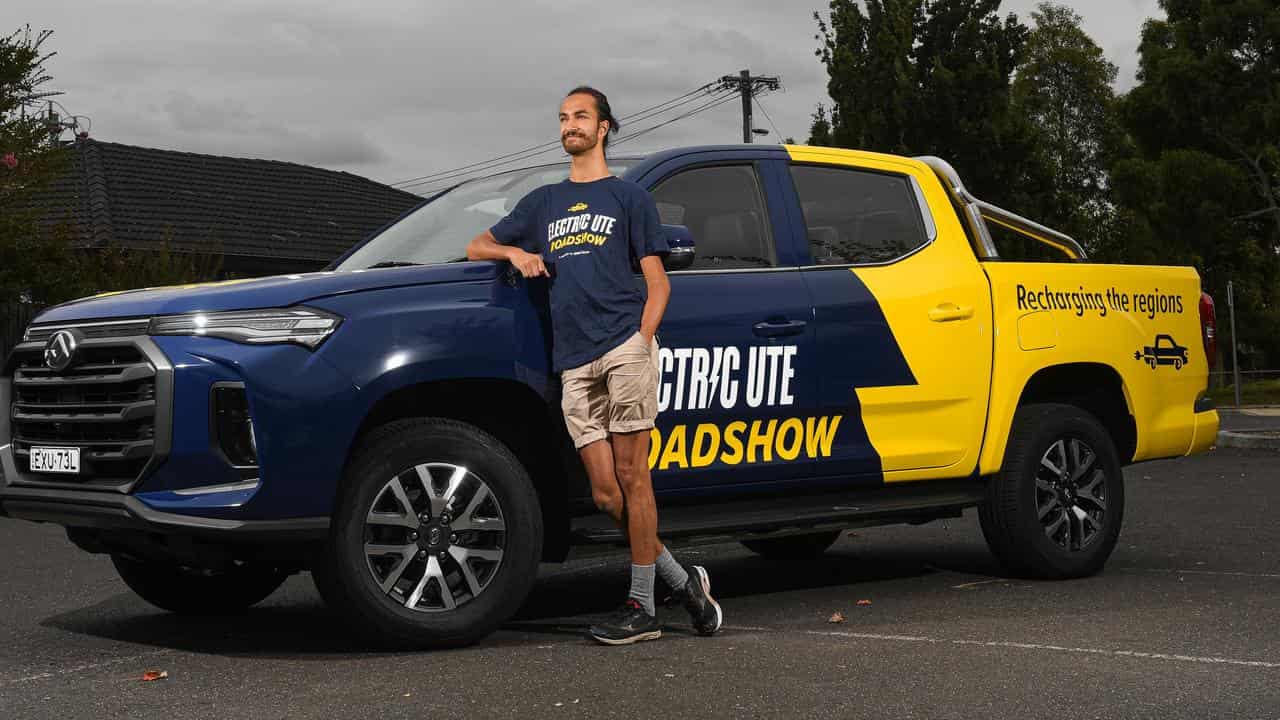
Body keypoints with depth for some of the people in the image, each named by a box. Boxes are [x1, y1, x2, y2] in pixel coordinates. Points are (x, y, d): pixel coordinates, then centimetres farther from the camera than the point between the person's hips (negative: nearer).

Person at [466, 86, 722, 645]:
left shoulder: (628, 197, 14)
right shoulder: (543, 202, 26)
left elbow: (657, 283, 8)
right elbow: (477, 248, 30)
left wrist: (642, 342, -7)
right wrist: (515, 252, 8)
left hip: (624, 346, -4)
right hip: (575, 363, 4)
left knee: (631, 475, -8)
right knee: (606, 493, -3)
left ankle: (641, 607, -3)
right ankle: (680, 580, 12)